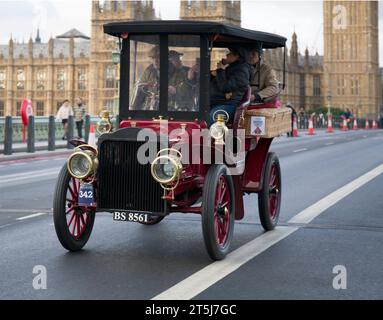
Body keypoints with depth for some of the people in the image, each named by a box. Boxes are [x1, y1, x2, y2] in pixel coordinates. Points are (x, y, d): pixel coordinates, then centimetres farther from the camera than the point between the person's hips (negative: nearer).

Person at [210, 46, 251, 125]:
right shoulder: (229, 66, 20)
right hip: (213, 103, 9)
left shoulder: (241, 71, -8)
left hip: (227, 105, -9)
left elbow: (225, 87, -19)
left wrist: (220, 70, -8)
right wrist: (213, 74, 2)